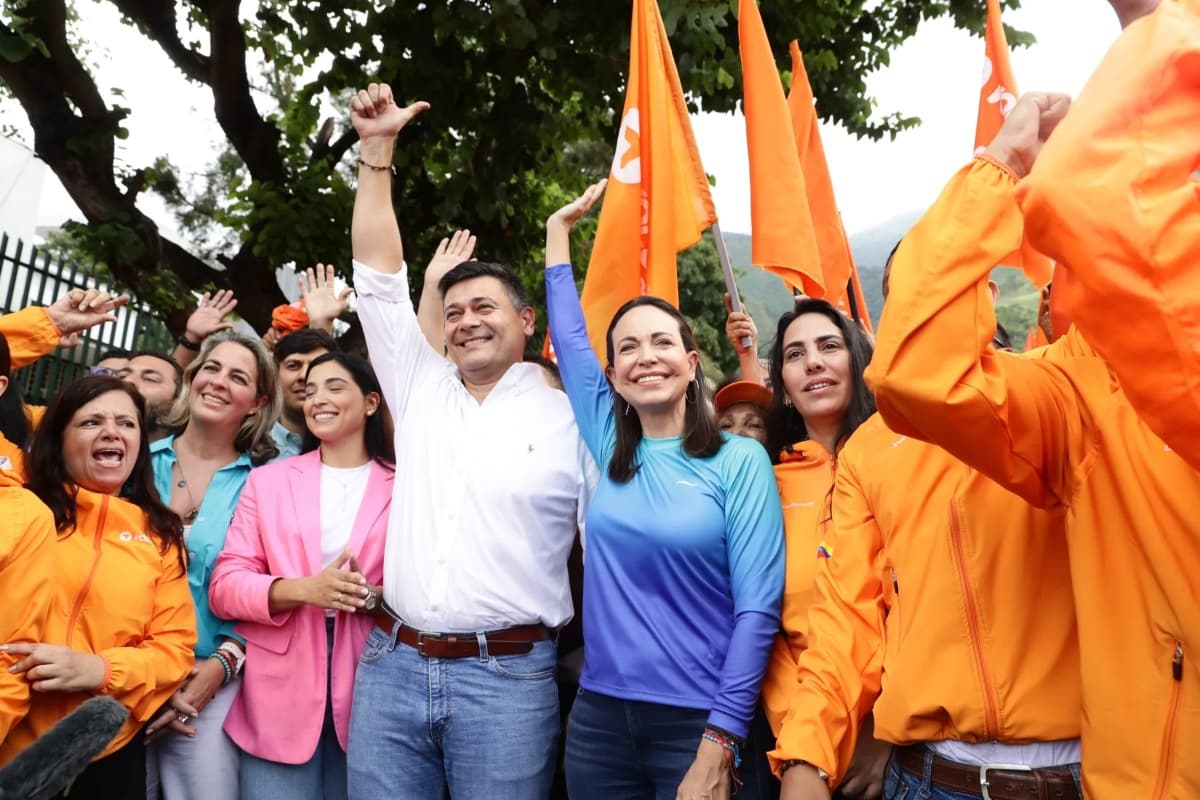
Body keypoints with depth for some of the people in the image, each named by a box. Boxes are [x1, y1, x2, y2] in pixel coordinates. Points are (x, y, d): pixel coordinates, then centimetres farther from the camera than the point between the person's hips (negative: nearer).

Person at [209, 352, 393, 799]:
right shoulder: (267, 481, 8)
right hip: (280, 699, 1)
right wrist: (301, 589, -17)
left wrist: (374, 597, -20)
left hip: (367, 697, -1)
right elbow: (225, 587, 0)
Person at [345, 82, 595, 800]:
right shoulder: (421, 391, 10)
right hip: (391, 665, 4)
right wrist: (378, 148, 5)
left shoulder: (572, 419, 0)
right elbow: (379, 279, 9)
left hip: (508, 675, -3)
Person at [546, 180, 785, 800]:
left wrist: (718, 748, -15)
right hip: (599, 717, 4)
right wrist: (559, 229, 16)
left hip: (699, 723, -4)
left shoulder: (741, 461, -8)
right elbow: (568, 337, 11)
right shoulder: (611, 450, 3)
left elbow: (757, 608, -12)